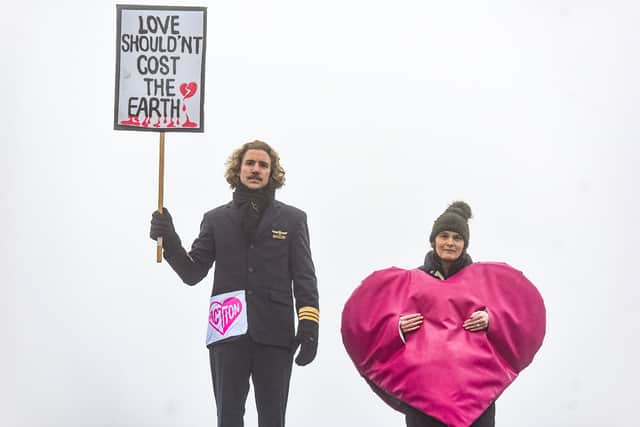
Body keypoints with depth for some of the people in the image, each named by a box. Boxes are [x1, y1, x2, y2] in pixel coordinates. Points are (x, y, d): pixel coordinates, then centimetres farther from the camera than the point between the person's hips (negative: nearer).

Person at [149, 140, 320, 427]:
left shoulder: (293, 219, 9)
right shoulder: (216, 219, 12)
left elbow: (304, 278, 4)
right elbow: (193, 273, 7)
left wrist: (309, 326, -7)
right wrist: (169, 240, -10)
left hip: (274, 335, -1)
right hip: (228, 334, 1)